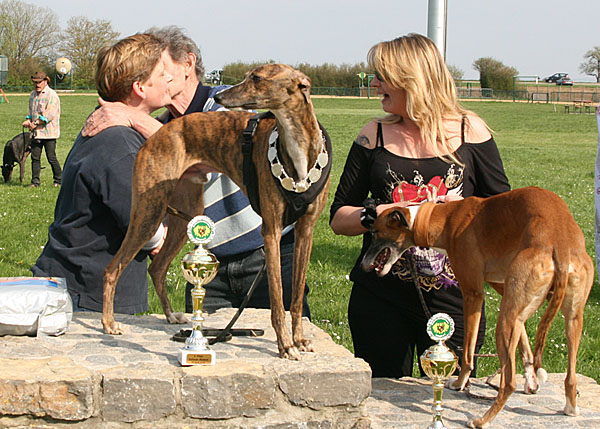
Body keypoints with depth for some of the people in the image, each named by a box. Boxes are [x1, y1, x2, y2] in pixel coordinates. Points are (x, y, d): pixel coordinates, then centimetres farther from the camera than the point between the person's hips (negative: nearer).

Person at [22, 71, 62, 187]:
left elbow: (49, 114, -17)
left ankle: (59, 180, 12)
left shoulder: (51, 95, -10)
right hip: (36, 132, 7)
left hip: (49, 132, -7)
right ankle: (35, 181, 10)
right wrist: (28, 120, 5)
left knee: (51, 157, -2)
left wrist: (35, 123, -18)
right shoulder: (33, 94, 15)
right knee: (35, 157, 4)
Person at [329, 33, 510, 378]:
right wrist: (377, 214, -13)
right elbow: (338, 218, 6)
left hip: (452, 297, -1)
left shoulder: (470, 131, 1)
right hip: (381, 298, 1)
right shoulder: (375, 136, 5)